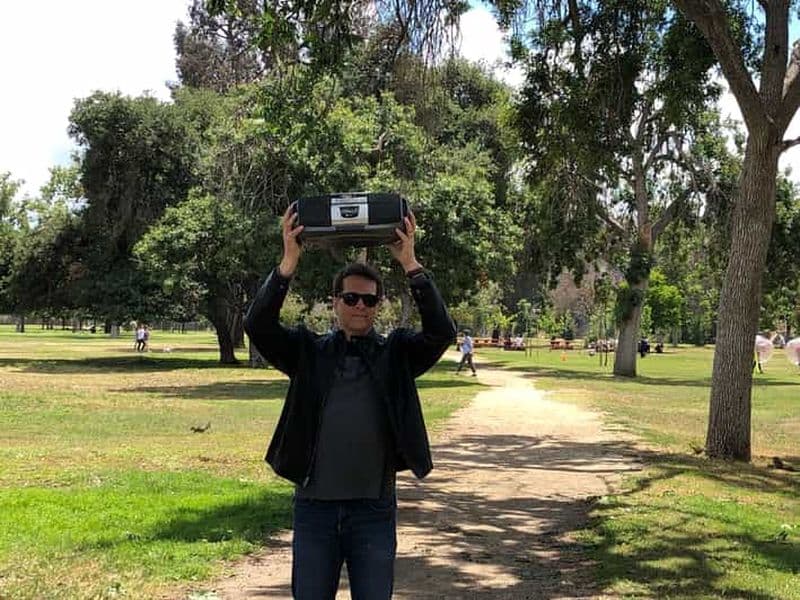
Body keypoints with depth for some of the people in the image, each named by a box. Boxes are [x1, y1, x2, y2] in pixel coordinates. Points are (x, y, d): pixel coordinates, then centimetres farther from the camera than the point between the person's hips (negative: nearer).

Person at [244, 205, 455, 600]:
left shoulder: (395, 355, 3)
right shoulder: (309, 352, 3)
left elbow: (441, 332, -13)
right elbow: (258, 326, -11)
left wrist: (410, 264, -20)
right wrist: (289, 261, -20)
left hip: (374, 509, 0)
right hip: (314, 506, 0)